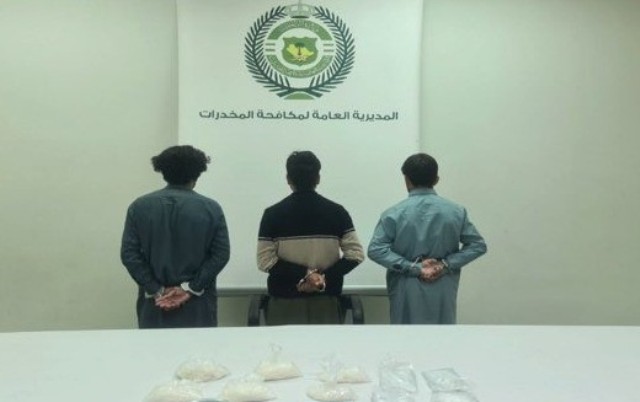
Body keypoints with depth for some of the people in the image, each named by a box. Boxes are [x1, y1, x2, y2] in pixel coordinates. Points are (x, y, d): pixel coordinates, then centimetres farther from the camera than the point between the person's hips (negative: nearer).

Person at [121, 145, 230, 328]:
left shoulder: (139, 206, 1)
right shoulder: (211, 208, -3)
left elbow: (129, 254, -4)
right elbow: (221, 254, -8)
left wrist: (156, 290, -4)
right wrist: (190, 287, -8)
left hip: (154, 304, 2)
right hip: (197, 306, -1)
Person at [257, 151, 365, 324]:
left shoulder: (273, 214, -5)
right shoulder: (336, 212, -1)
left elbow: (265, 260, -10)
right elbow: (355, 254, -7)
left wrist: (304, 274, -11)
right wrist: (325, 277, -10)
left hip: (285, 301, -1)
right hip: (326, 300, 1)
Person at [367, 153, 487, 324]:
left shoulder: (394, 213, -7)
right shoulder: (456, 211, 1)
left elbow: (375, 249, -15)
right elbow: (478, 245, 0)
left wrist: (412, 268, -14)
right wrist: (446, 264, -6)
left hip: (407, 292, -1)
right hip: (442, 292, 2)